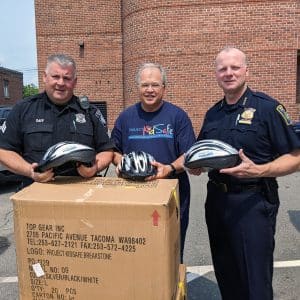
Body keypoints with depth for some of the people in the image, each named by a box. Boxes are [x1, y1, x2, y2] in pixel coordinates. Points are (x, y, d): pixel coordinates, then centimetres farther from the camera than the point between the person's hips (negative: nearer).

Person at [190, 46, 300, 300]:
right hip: (216, 200, 6)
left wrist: (258, 170, -26)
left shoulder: (267, 107, -8)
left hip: (253, 202, -5)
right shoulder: (213, 114, 10)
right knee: (225, 275, 19)